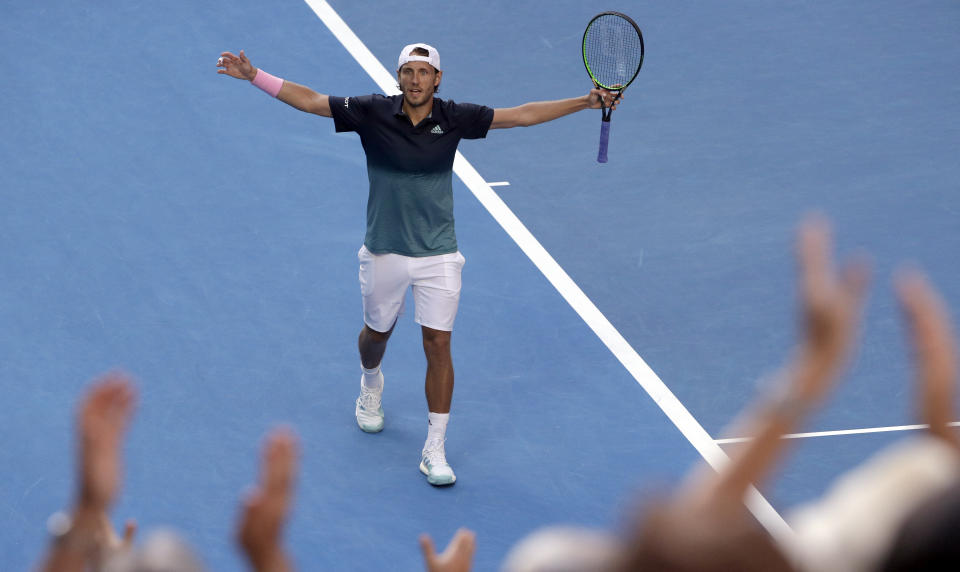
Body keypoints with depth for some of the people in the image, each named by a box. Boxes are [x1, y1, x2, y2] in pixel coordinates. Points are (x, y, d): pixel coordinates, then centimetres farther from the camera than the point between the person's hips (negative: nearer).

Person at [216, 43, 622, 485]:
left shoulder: (454, 118, -8)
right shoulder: (373, 113, -11)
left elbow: (523, 115, -4)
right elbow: (309, 100, -8)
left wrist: (586, 102, -9)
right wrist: (254, 76, -15)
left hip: (438, 255, -1)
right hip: (384, 253, 1)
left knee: (438, 344, -7)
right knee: (377, 332, 20)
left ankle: (434, 450, -1)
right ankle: (371, 384, 56)